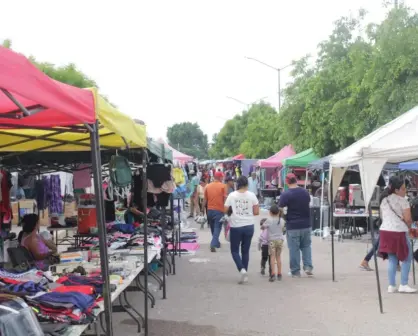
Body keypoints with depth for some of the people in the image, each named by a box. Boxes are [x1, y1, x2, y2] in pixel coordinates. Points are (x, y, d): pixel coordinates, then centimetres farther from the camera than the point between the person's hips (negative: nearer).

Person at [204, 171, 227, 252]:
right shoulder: (223, 186, -5)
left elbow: (205, 200, 8)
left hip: (210, 210, 4)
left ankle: (216, 243, 30)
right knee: (217, 228, -2)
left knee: (213, 228, 18)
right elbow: (225, 199, -7)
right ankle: (213, 245, -17)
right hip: (219, 210, -4)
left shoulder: (208, 186, 6)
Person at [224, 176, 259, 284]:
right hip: (249, 226, 2)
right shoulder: (252, 195, -3)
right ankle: (245, 274, 17)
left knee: (234, 250, 10)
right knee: (245, 251, 14)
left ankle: (242, 269, -12)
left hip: (236, 226, -2)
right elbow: (256, 212, -3)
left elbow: (225, 210, -4)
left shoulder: (232, 195, -6)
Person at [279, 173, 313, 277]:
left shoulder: (285, 194, -13)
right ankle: (308, 266, 7)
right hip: (306, 224, 4)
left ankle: (296, 272, 9)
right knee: (306, 246, 18)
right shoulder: (305, 192, 5)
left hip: (292, 226, -4)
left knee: (294, 249, 4)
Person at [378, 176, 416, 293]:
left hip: (385, 230, 7)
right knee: (407, 258, 4)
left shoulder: (384, 201, 14)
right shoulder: (402, 201, -9)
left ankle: (391, 286, 10)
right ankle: (403, 285, 2)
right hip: (399, 231, -7)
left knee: (392, 259, 11)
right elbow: (408, 219, -13)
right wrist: (408, 226, 6)